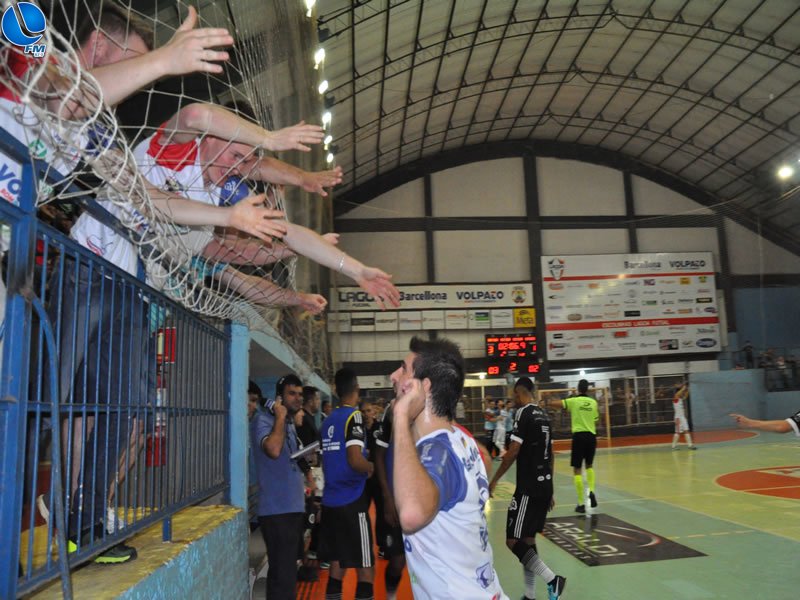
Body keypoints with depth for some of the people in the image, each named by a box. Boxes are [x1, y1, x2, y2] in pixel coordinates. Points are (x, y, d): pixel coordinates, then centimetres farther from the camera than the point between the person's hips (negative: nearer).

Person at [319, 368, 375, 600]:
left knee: (337, 565, 15)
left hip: (330, 501, 8)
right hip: (352, 502, -8)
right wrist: (370, 467, -4)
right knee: (365, 570, -1)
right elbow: (355, 460, -21)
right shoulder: (354, 416, -12)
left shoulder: (329, 419, 11)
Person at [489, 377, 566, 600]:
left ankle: (552, 579, -13)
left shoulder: (524, 413, -12)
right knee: (528, 539, 14)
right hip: (544, 485, 9)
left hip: (529, 487, -9)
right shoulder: (543, 415, 12)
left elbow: (513, 451, -17)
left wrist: (495, 479, -7)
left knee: (513, 541, -5)